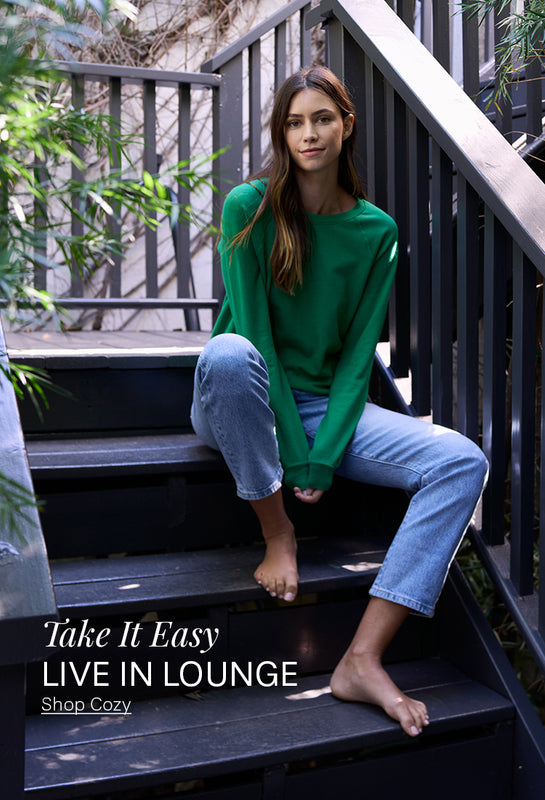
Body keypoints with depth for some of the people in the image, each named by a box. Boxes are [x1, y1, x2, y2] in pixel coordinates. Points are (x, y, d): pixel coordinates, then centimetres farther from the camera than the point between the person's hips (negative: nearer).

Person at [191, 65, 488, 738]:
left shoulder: (376, 230, 3)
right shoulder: (249, 208, -6)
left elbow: (358, 352, -1)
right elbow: (254, 331, -13)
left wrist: (324, 452, -14)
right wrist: (293, 452, -18)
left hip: (329, 404, 3)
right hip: (248, 404, -3)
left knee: (463, 462, -18)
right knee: (227, 353, -39)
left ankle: (363, 660, -23)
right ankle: (276, 531, -16)